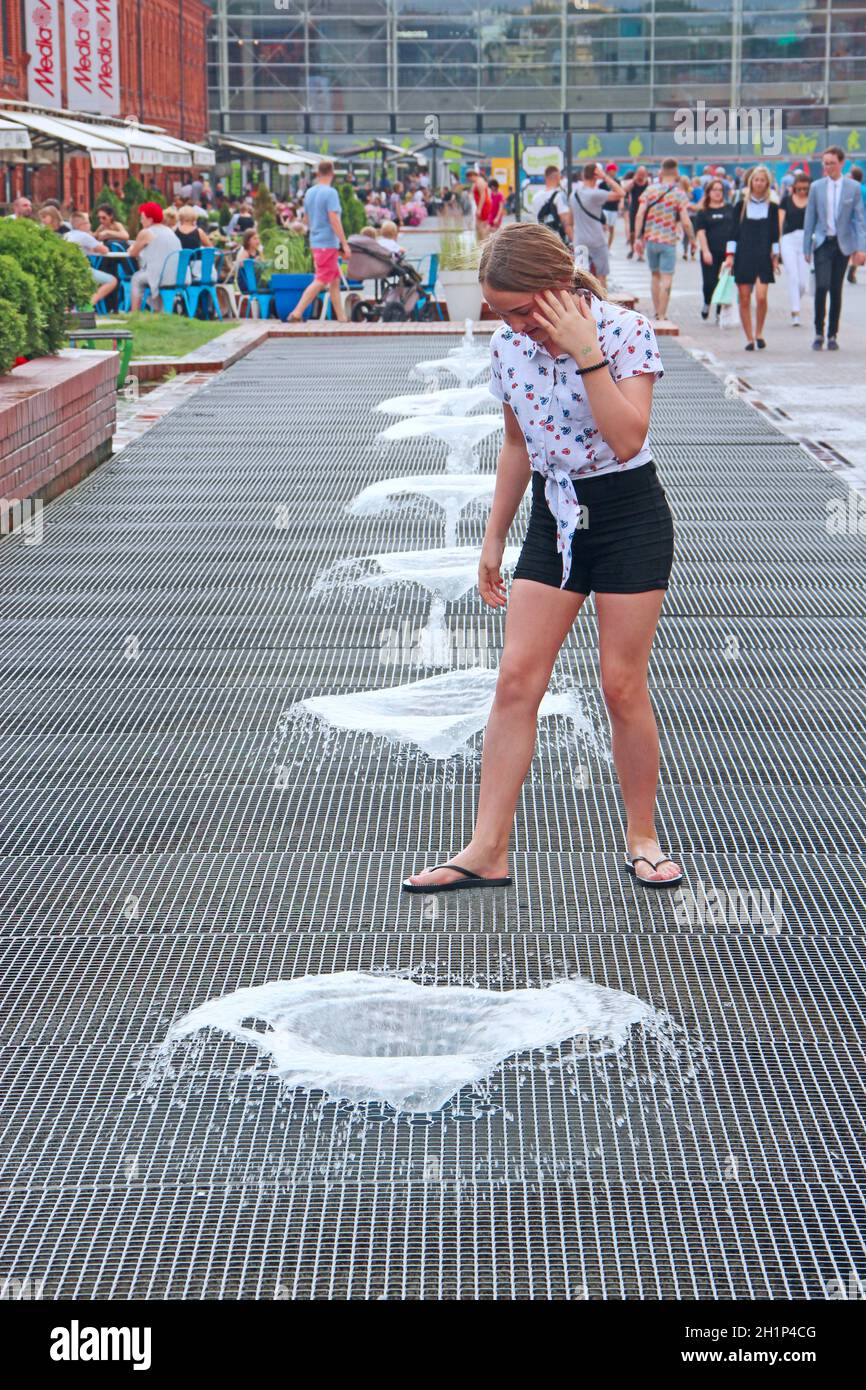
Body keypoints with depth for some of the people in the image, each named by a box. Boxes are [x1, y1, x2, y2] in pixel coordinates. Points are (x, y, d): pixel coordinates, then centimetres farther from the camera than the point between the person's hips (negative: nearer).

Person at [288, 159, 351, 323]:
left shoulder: (309, 193, 11)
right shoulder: (330, 193, -13)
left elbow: (307, 219, 19)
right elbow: (334, 220, -19)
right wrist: (345, 244, -18)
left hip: (315, 242, 8)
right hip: (328, 243, -8)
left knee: (335, 281, 13)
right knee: (320, 281, -6)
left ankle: (342, 318, 15)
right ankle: (296, 314, -10)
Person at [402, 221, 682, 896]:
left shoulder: (627, 331, -14)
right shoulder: (509, 346, 1)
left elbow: (628, 439, -25)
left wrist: (585, 353, -28)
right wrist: (494, 538, 15)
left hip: (629, 515, -4)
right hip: (554, 516, 5)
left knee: (623, 686, -2)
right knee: (516, 679, -3)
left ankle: (643, 840, 16)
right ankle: (488, 851, 0)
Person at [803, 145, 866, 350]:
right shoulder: (816, 187, 3)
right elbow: (810, 219, 6)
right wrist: (806, 248, 4)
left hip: (843, 244, 0)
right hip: (822, 243, 0)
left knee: (836, 290, 4)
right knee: (822, 286, -14)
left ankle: (832, 335, 13)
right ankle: (819, 333, -5)